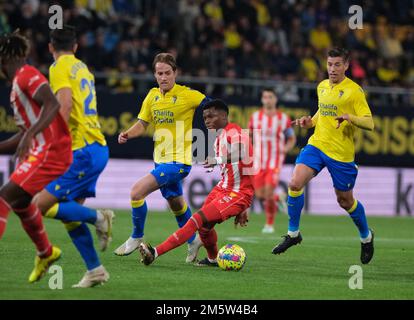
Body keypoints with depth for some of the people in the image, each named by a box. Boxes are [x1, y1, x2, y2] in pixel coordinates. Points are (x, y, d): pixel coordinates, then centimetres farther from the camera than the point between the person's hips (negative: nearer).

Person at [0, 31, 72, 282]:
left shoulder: (26, 75, -7)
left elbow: (53, 104, -23)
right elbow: (24, 134, 24)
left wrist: (29, 135, -31)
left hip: (50, 152, -10)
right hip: (42, 151, 10)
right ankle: (46, 253, 39)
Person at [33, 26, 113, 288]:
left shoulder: (60, 67, -6)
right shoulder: (83, 68, 19)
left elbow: (66, 103, -21)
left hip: (82, 151, -9)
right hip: (98, 147, 9)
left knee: (41, 205, -9)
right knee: (69, 212, 11)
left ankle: (98, 217, -9)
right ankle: (95, 270, 9)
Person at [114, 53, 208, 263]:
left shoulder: (187, 95, -13)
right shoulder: (152, 96, 5)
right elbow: (142, 124, 9)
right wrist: (128, 134, -10)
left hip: (179, 160, -7)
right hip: (161, 160, 7)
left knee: (137, 191, -18)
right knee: (176, 204, 22)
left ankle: (136, 238, -1)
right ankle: (193, 241, 44)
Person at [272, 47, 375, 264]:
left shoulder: (354, 91, -9)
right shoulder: (322, 87, 10)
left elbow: (369, 123, -12)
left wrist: (350, 117, -31)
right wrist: (310, 121, 9)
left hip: (341, 153, -5)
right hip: (317, 144, 5)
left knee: (345, 200, 7)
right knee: (295, 184, -15)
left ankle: (366, 237, 34)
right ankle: (293, 234, 0)